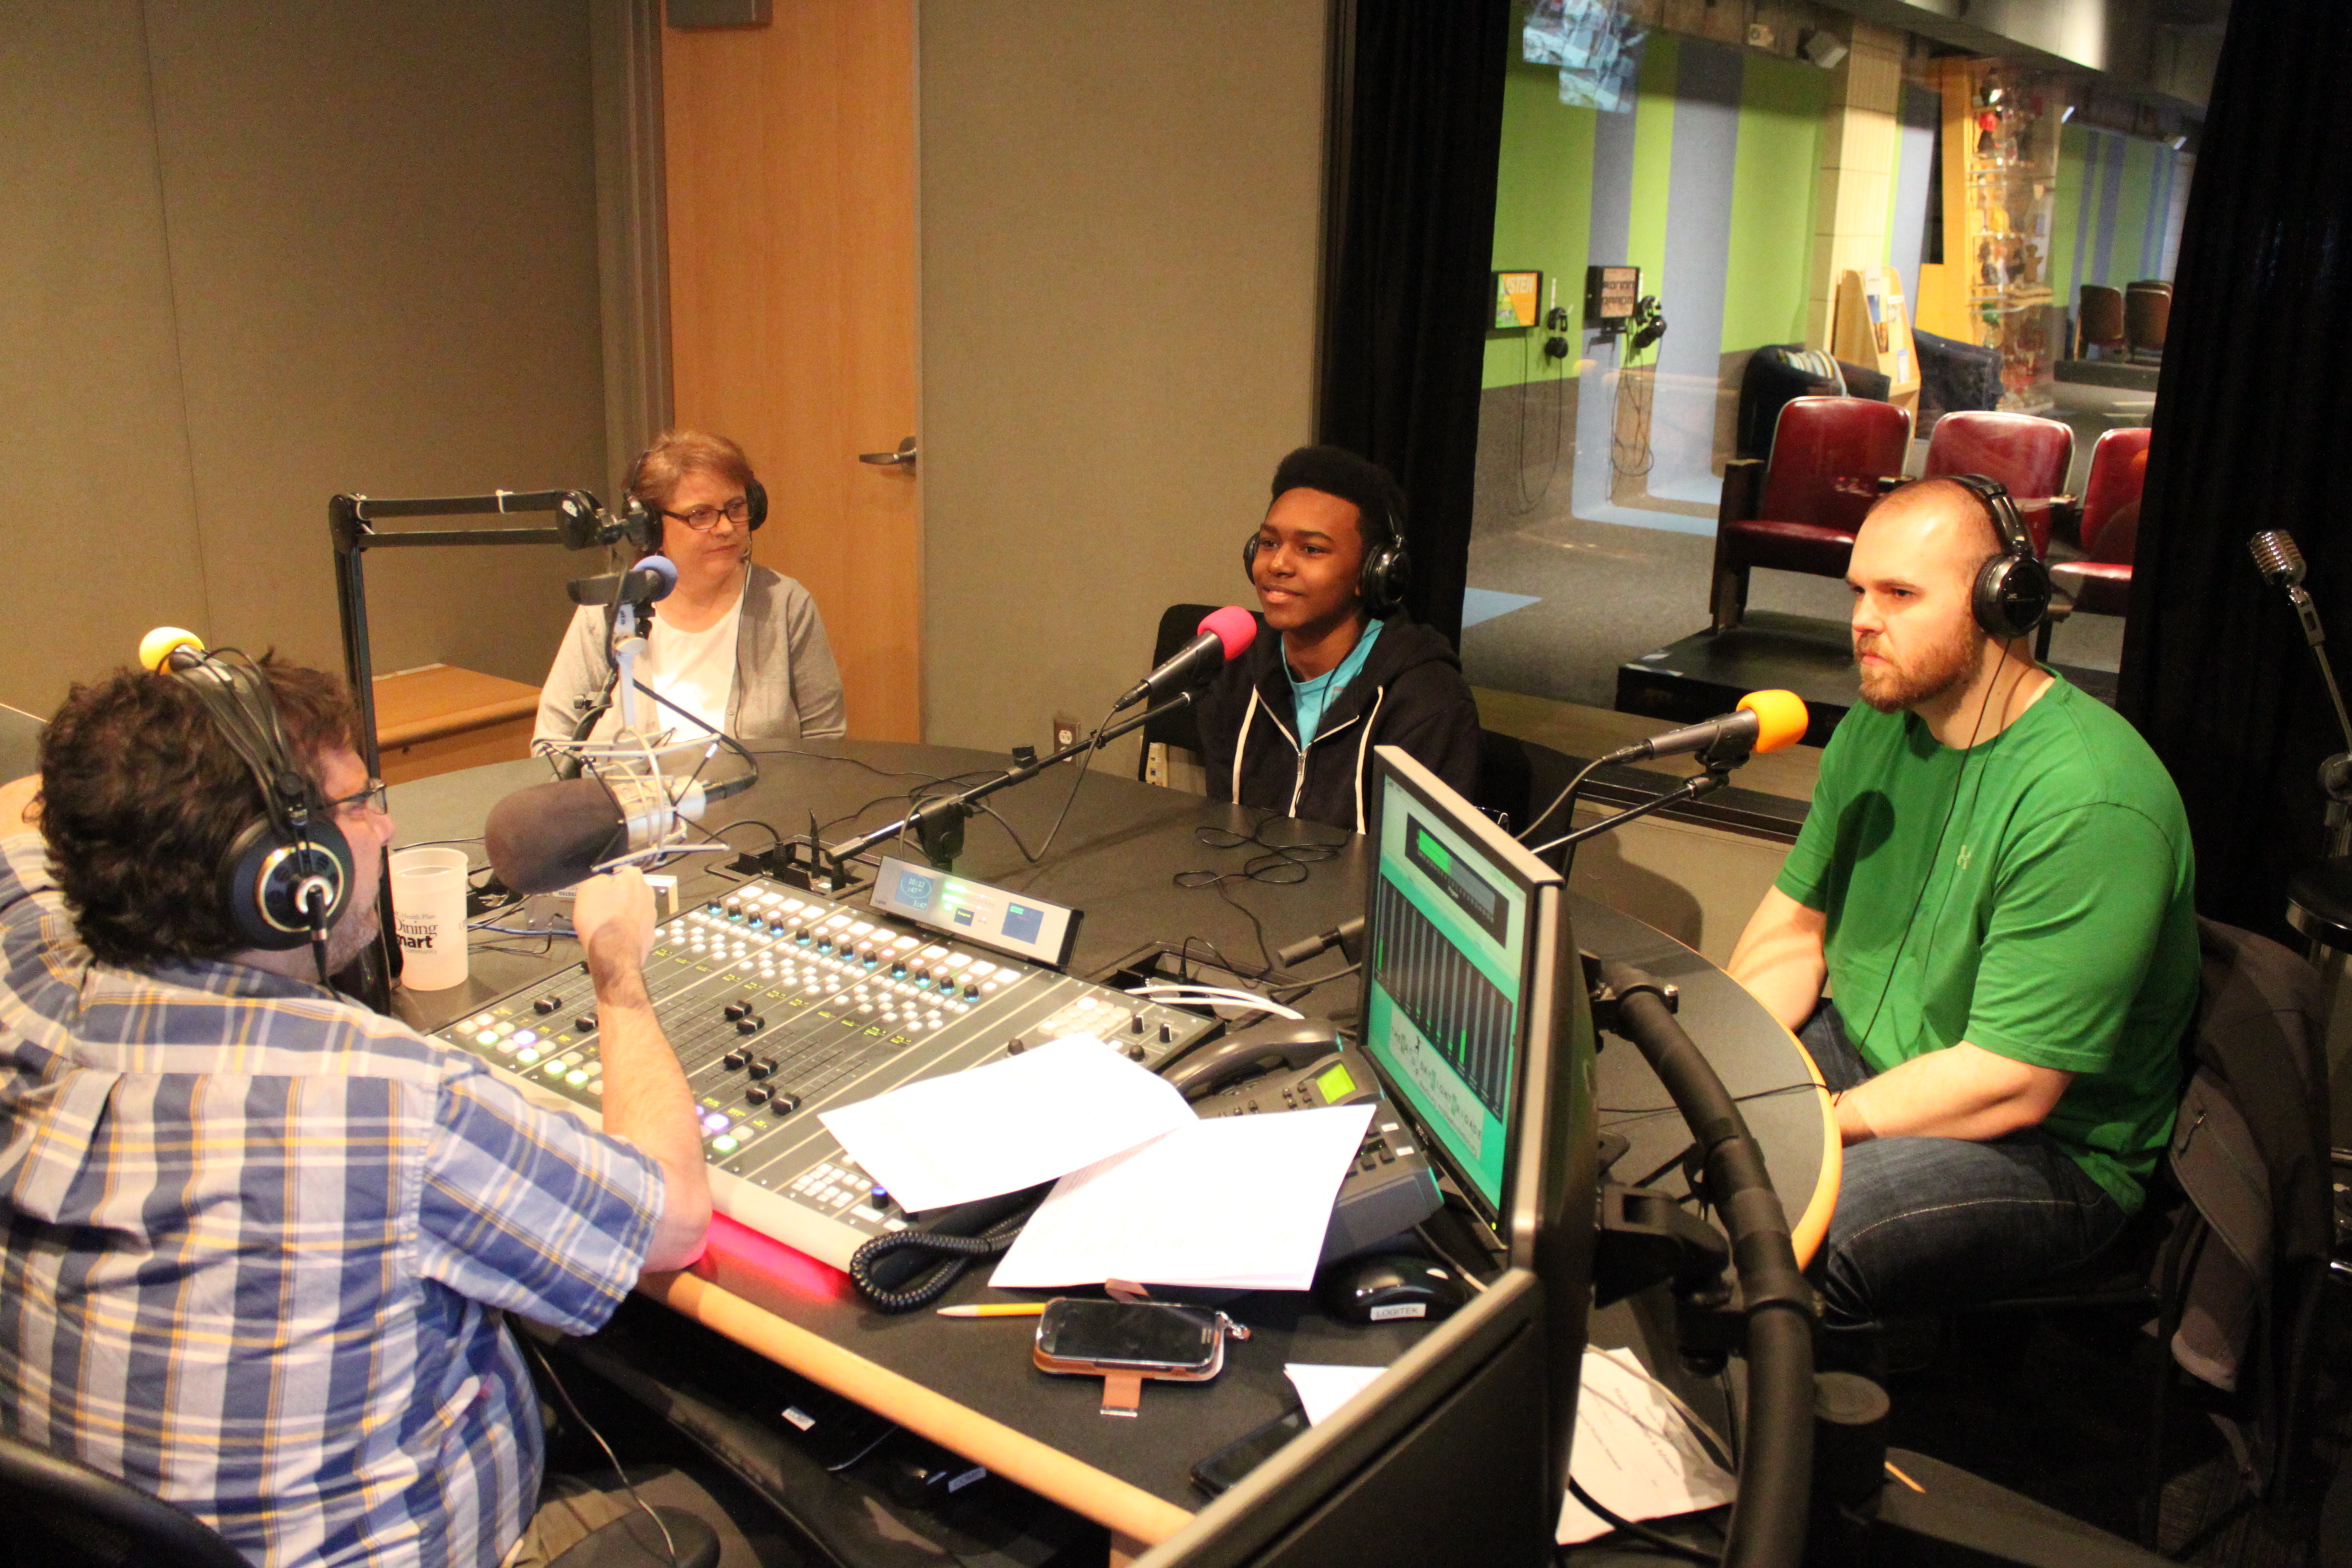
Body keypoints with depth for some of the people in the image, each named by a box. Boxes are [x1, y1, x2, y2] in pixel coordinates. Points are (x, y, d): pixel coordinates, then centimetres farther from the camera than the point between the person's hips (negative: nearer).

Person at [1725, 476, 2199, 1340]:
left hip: (2048, 1148, -8)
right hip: (1863, 1056, 8)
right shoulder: (1874, 730, 2)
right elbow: (1793, 928, 9)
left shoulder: (2088, 803, -25)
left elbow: (2012, 1084, -25)